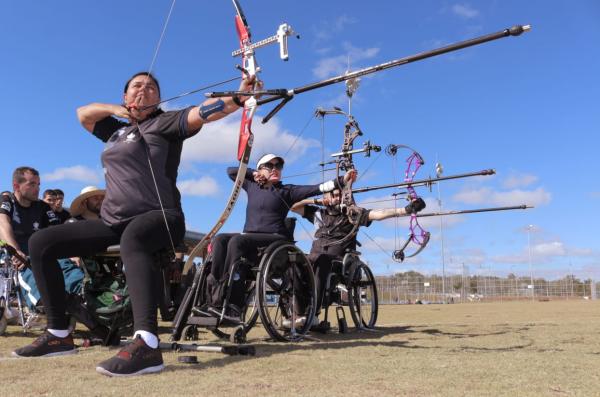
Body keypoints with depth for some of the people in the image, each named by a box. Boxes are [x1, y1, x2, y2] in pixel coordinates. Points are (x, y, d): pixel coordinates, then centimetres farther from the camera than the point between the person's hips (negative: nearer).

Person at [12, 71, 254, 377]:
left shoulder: (165, 122, 1)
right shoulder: (117, 129, 22)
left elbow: (203, 112, -15)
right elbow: (83, 113, 35)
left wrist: (239, 97, -32)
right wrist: (116, 110, 16)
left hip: (159, 217, -8)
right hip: (113, 222, 8)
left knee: (133, 236, -43)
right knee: (41, 244, 4)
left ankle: (146, 345, -58)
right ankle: (58, 334, 10)